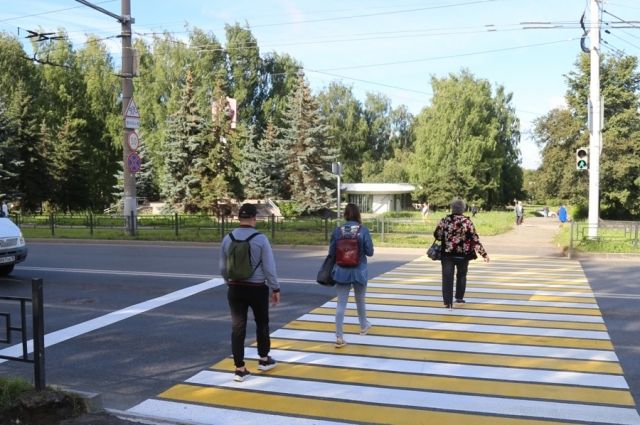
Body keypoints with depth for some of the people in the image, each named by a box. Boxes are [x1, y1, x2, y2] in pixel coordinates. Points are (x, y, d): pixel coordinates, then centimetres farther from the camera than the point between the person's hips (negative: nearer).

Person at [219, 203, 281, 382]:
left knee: (238, 328, 7)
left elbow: (223, 268, 7)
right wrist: (275, 288, -1)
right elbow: (269, 267, -11)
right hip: (257, 288, -3)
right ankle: (264, 359, 33)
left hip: (235, 289, 3)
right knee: (262, 323, 18)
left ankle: (240, 369, 9)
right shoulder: (260, 239, -13)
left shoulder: (227, 238, -1)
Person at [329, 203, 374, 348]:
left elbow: (332, 253, 0)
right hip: (359, 271, 0)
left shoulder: (337, 231, -5)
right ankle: (363, 326, 43)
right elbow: (369, 252, -8)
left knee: (341, 303, 2)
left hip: (341, 271, 1)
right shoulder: (363, 230, -10)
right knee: (360, 301, 20)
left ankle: (339, 337, -2)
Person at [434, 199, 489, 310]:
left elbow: (437, 235, -1)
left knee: (447, 277, 2)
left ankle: (448, 302, -4)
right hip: (463, 254, 0)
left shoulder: (445, 220, -5)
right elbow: (475, 239, -8)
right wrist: (484, 253, -4)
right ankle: (459, 298, 30)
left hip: (447, 253, 0)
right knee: (461, 275, 21)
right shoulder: (467, 221, -7)